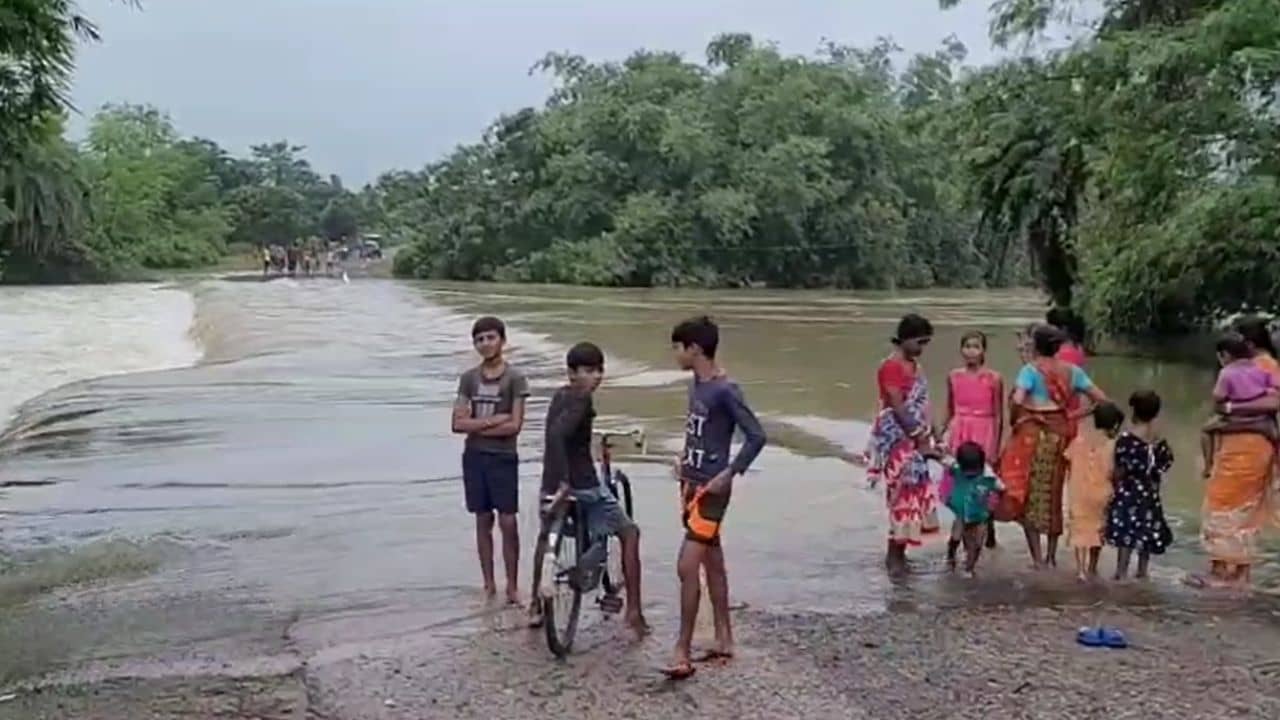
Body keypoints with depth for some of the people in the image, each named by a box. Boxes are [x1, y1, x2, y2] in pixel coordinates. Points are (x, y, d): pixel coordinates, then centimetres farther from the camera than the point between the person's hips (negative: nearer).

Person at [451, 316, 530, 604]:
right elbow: (458, 423, -2)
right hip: (474, 457, 3)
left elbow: (514, 426, -13)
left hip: (503, 458, -3)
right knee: (483, 521, 10)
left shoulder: (514, 378, -6)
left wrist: (476, 426, -9)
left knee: (508, 523, -3)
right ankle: (489, 585, 19)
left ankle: (512, 586, 8)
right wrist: (491, 421, -13)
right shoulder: (469, 378, 4)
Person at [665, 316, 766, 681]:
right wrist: (684, 458, 10)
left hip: (710, 489, -9)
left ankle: (683, 652, -3)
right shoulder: (696, 384, 8)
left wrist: (728, 474, -20)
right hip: (692, 484, 9)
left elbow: (756, 436, -20)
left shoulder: (725, 390, -18)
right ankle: (724, 640, 26)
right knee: (712, 564, 16)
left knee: (687, 567, -10)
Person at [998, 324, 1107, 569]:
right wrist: (1077, 415, 9)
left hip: (1032, 435, -5)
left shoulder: (1031, 370, -11)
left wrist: (1015, 420, -8)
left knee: (1030, 494, 4)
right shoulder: (1072, 371, 3)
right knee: (1054, 495, 16)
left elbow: (1017, 401, -25)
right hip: (1060, 436, 5)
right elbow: (1101, 399, 4)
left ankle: (1038, 557, 1)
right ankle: (1051, 555, 24)